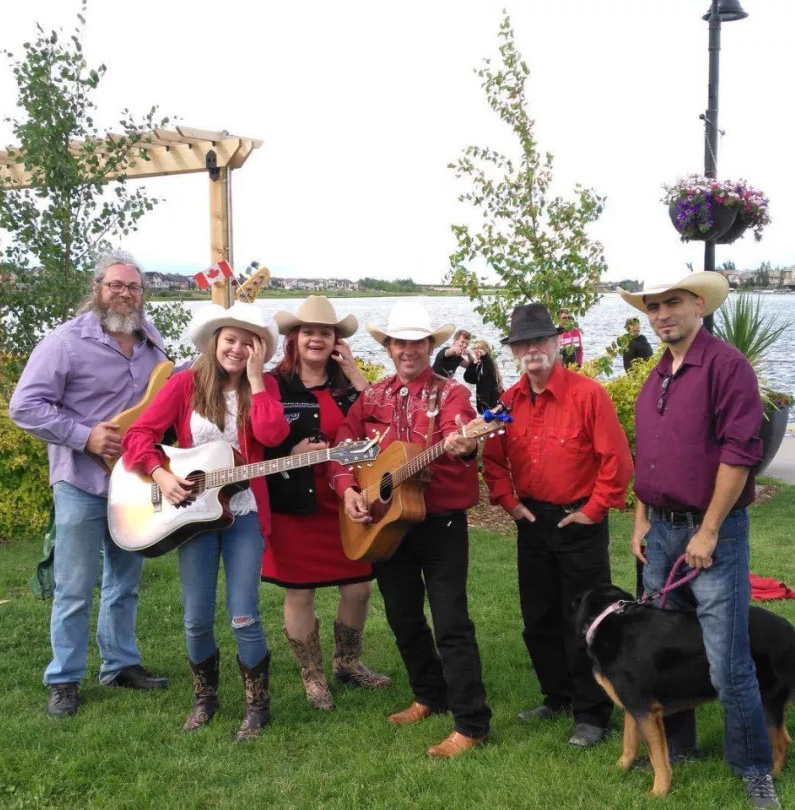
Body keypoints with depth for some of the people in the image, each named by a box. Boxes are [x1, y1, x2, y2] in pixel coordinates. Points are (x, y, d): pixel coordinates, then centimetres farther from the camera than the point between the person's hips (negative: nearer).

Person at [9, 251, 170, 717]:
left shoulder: (151, 341, 7)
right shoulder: (67, 341, -12)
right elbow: (25, 406, -15)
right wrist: (85, 436, -22)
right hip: (83, 483, -6)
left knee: (126, 581, 16)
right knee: (75, 589, 2)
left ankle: (121, 663, 30)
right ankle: (64, 680, 16)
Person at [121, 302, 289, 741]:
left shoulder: (264, 386, 1)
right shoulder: (186, 383, -1)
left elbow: (272, 435, -19)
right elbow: (139, 433, -4)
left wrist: (255, 378, -16)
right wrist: (160, 474, -19)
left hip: (244, 512, 0)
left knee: (243, 617, -5)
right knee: (197, 619, 5)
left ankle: (258, 705, 15)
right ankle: (204, 697, 29)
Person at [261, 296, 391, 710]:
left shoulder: (347, 382, 7)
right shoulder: (273, 385, -5)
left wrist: (354, 373, -9)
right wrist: (293, 453, -19)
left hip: (344, 501, 4)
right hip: (294, 504, -4)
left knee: (358, 587, 11)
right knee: (299, 593, 6)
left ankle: (347, 662, 34)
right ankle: (312, 677, 24)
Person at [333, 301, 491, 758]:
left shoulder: (450, 393, -6)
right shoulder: (372, 398, 8)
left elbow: (461, 439, -26)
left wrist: (464, 447, -49)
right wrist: (347, 489, -10)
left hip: (442, 523, -5)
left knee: (451, 623, -6)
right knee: (403, 617, 17)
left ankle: (471, 724, 2)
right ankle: (430, 695, 36)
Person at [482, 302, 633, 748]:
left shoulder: (588, 394, -15)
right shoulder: (509, 401, 2)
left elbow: (617, 460, -16)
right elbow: (494, 459, 12)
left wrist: (593, 510, -13)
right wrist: (509, 502, 2)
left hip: (580, 523, -6)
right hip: (532, 522, 6)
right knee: (538, 620, 15)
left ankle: (592, 714, 16)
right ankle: (557, 698, 33)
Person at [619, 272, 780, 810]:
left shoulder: (726, 364, -12)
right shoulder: (656, 379, 12)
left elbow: (740, 452, -18)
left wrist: (707, 532, -17)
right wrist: (642, 520, 13)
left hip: (712, 532, -8)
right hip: (661, 530, 8)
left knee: (729, 664, -3)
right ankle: (678, 746, 33)